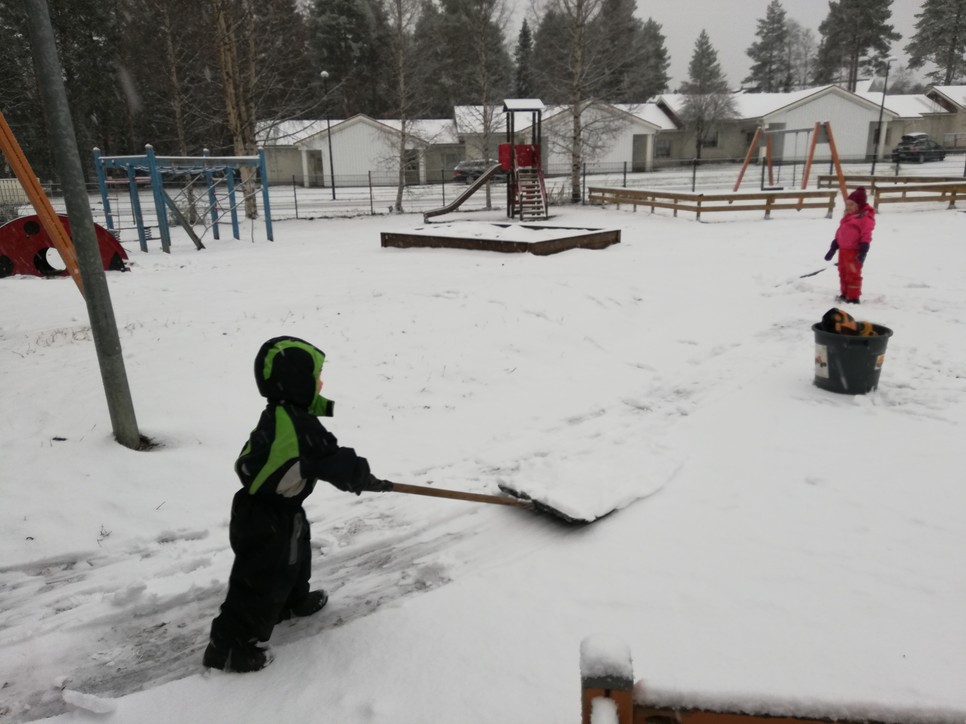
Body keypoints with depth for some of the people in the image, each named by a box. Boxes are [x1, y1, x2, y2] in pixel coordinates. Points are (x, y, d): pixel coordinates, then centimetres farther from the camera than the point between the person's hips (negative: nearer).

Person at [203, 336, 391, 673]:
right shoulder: (299, 426, -31)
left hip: (277, 510, 10)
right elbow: (335, 461, -23)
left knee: (293, 558, 30)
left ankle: (295, 600, 54)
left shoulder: (278, 416, 0)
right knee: (263, 581, 4)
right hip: (268, 522, -10)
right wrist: (367, 480, -6)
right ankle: (228, 647, 18)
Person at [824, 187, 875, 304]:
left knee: (853, 274, -5)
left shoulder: (865, 217, -11)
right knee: (843, 273, 16)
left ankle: (853, 297, 2)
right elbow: (840, 232, 20)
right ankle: (845, 294, 28)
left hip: (854, 251, -9)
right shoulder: (847, 216, 16)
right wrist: (833, 248, 19)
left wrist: (863, 250, -22)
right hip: (843, 249, 9)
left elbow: (866, 235, -16)